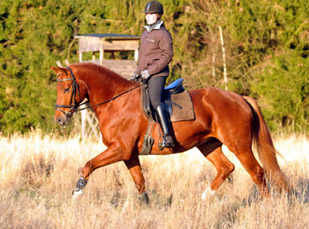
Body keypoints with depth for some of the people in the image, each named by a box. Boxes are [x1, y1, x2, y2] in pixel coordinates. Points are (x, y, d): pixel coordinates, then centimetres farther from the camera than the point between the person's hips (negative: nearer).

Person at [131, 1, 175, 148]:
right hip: (144, 76, 10)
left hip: (157, 75, -10)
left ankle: (167, 137, -36)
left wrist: (150, 71, -19)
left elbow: (167, 56, -14)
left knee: (155, 101, -27)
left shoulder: (163, 34, -7)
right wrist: (137, 72, 14)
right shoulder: (145, 34, 19)